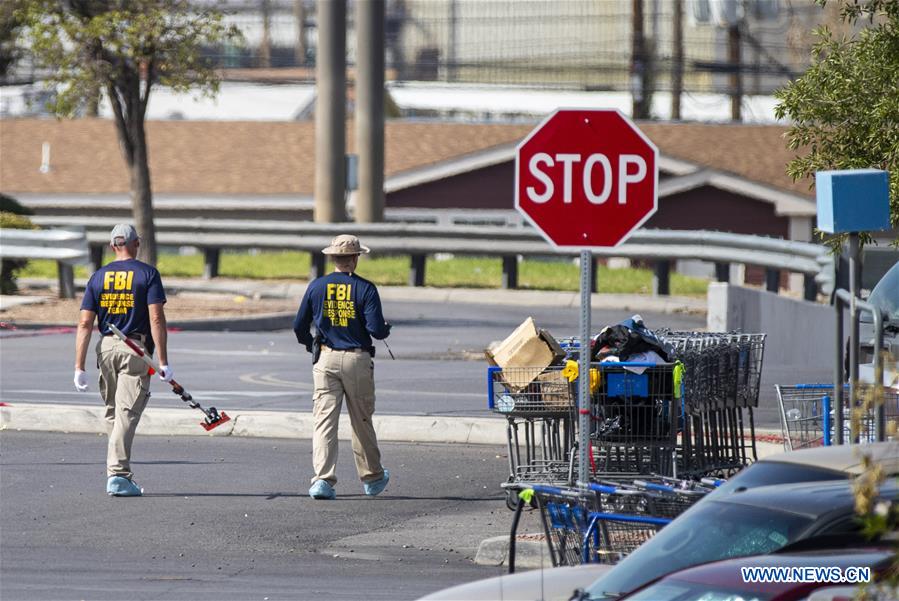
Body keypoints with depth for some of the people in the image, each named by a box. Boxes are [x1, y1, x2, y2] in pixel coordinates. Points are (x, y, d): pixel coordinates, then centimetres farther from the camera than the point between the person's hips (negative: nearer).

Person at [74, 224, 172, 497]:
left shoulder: (98, 277, 7)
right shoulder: (147, 274, -2)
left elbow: (85, 324, 2)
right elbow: (156, 319, -11)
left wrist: (79, 367, 3)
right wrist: (163, 362, -10)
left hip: (106, 348, 3)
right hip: (136, 350, -3)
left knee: (113, 412, 17)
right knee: (127, 413, -5)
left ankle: (119, 472, 22)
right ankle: (117, 475, -13)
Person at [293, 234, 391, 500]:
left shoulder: (317, 286, 2)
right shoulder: (365, 289, -8)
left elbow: (299, 326, 5)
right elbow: (376, 330, -13)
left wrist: (311, 346, 24)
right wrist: (386, 328, 10)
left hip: (326, 360, 1)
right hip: (357, 360, -1)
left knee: (324, 420, -2)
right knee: (362, 422, 12)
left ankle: (323, 479, -15)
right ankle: (371, 478, 26)